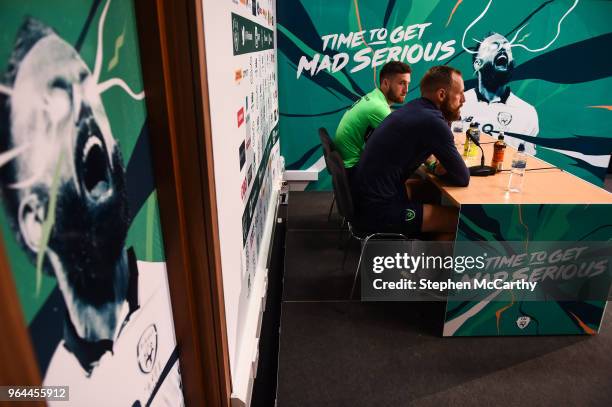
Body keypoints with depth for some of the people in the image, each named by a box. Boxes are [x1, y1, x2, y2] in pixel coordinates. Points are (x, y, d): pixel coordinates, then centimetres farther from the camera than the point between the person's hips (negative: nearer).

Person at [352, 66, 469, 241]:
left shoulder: (414, 108, 8)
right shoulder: (432, 121, -20)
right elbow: (463, 178, -11)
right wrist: (437, 169, 8)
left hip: (366, 198, 10)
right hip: (378, 209, -10)